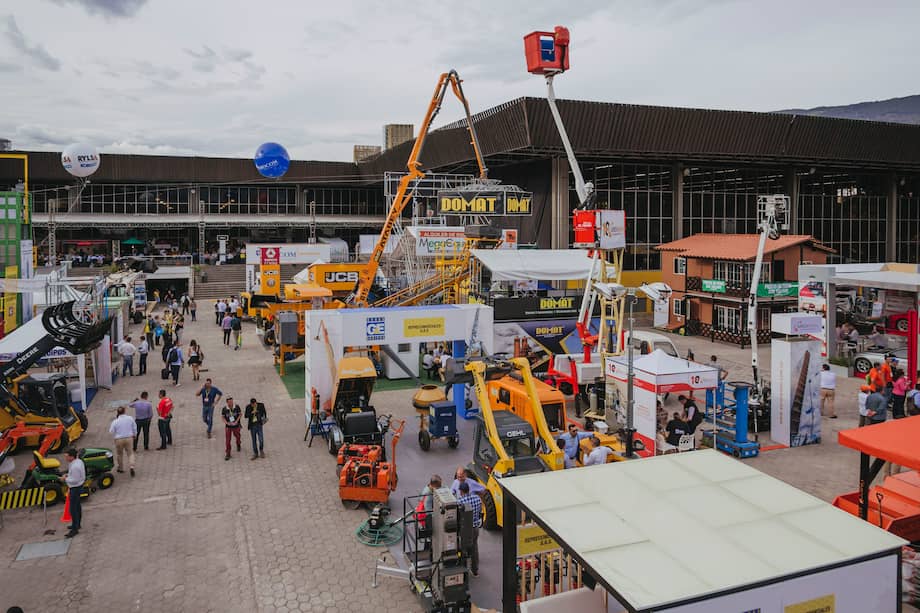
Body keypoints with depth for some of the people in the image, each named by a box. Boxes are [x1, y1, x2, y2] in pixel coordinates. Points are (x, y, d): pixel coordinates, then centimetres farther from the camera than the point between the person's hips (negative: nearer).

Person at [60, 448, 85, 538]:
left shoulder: (75, 467, -30)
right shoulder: (79, 461, 1)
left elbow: (75, 480, -26)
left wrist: (65, 479, -15)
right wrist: (68, 475, 2)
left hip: (75, 488, -11)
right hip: (78, 486, 11)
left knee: (73, 509, -3)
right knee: (78, 506, 23)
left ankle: (75, 529, 4)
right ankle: (77, 524, 38)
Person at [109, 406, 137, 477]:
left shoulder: (115, 421, -13)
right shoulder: (130, 418, -6)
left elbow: (111, 432, -8)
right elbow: (134, 428, 5)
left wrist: (114, 437, 14)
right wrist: (135, 435, 22)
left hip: (119, 439, -1)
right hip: (129, 438, 1)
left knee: (119, 454, 19)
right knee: (130, 453, 10)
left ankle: (121, 468, 30)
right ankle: (131, 466, -9)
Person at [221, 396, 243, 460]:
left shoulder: (237, 407, -15)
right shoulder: (224, 409, -14)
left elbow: (240, 414, -2)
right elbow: (222, 416, 0)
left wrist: (236, 421, -13)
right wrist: (226, 422, -15)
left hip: (236, 426, 0)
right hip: (228, 426, 0)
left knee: (238, 437, 17)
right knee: (228, 440, 0)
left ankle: (238, 445, 52)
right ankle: (228, 454, 13)